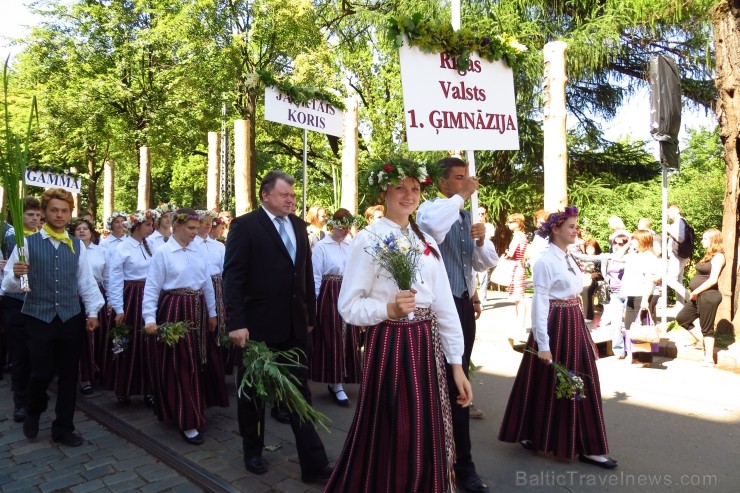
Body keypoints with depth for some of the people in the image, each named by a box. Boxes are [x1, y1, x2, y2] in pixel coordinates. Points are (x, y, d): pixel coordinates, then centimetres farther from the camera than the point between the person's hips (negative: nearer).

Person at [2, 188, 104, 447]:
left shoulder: (78, 246, 6)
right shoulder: (28, 242, -3)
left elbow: (86, 281, 9)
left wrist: (92, 311, 5)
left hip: (71, 319, 3)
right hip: (38, 319, -2)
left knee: (69, 375, 8)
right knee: (41, 373, 5)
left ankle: (63, 428, 25)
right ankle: (33, 413, 38)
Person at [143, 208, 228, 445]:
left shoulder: (199, 251, 6)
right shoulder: (162, 252, -8)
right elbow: (152, 287, -10)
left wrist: (212, 312, 13)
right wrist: (150, 318, -18)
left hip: (197, 311, 5)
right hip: (174, 311, -5)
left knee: (200, 362, 13)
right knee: (179, 365, 1)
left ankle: (195, 411, 33)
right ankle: (187, 422, 11)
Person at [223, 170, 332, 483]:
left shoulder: (298, 225, 8)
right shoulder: (245, 225, -8)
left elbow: (306, 272, 11)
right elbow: (232, 277, -13)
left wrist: (310, 315, 10)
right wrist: (236, 323, -19)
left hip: (294, 325, 5)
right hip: (257, 325, -4)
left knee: (300, 393, 8)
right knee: (253, 391, 15)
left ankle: (314, 464, 14)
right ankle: (253, 452, 36)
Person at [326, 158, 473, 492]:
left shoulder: (426, 242, 9)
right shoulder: (368, 240, -8)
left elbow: (444, 305, 7)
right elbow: (348, 306, -9)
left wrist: (457, 364, 5)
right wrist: (390, 309, -25)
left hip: (427, 347, 6)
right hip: (389, 346, -5)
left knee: (427, 440, 16)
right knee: (391, 442, 6)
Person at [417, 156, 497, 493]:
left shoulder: (468, 217, 13)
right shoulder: (431, 209, -8)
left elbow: (487, 263, 15)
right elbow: (433, 229, -34)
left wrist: (481, 240, -5)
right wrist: (462, 196, -22)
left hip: (464, 303, 8)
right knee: (453, 382, -1)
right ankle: (463, 466, 14)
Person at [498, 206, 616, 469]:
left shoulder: (570, 258, 11)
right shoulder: (545, 261, -14)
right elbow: (539, 303, -17)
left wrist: (580, 328, 15)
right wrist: (543, 344, -20)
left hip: (574, 325, 8)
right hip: (555, 326, -8)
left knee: (580, 384, 12)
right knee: (549, 384, 4)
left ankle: (587, 447, 25)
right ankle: (533, 436, 24)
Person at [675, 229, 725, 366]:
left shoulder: (718, 256, -12)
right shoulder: (709, 255, 17)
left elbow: (713, 279, -20)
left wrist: (695, 292, -14)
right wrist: (695, 293, 6)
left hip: (708, 296, -10)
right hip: (699, 296, 10)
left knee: (707, 328, -1)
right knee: (681, 318, 15)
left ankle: (709, 360, 9)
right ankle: (701, 341, 29)